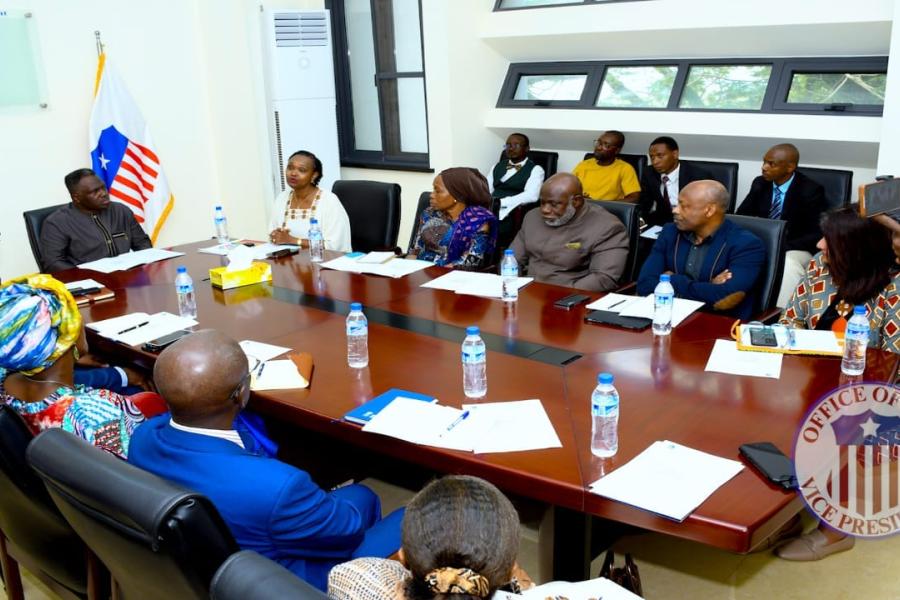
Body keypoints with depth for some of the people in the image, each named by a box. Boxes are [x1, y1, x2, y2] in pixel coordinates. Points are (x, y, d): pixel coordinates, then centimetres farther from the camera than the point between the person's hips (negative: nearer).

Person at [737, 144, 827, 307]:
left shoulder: (810, 191, -11)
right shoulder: (759, 184, 3)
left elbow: (818, 234, -14)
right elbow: (741, 217, 8)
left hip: (794, 250, -4)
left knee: (788, 265, -38)